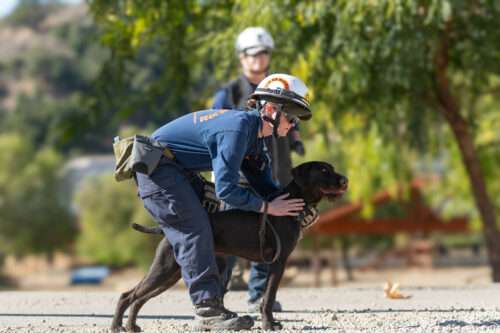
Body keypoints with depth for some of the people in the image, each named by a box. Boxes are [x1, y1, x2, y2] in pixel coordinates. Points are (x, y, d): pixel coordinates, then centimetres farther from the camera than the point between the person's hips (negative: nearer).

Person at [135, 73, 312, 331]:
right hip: (157, 166, -11)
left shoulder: (255, 134, 8)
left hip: (177, 172, 11)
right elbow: (225, 189, -27)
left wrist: (297, 209, -1)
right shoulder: (238, 128, -25)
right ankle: (207, 312, -17)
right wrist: (267, 207, -19)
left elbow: (264, 184, 14)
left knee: (201, 231, 8)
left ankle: (212, 305, 8)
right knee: (195, 231, -16)